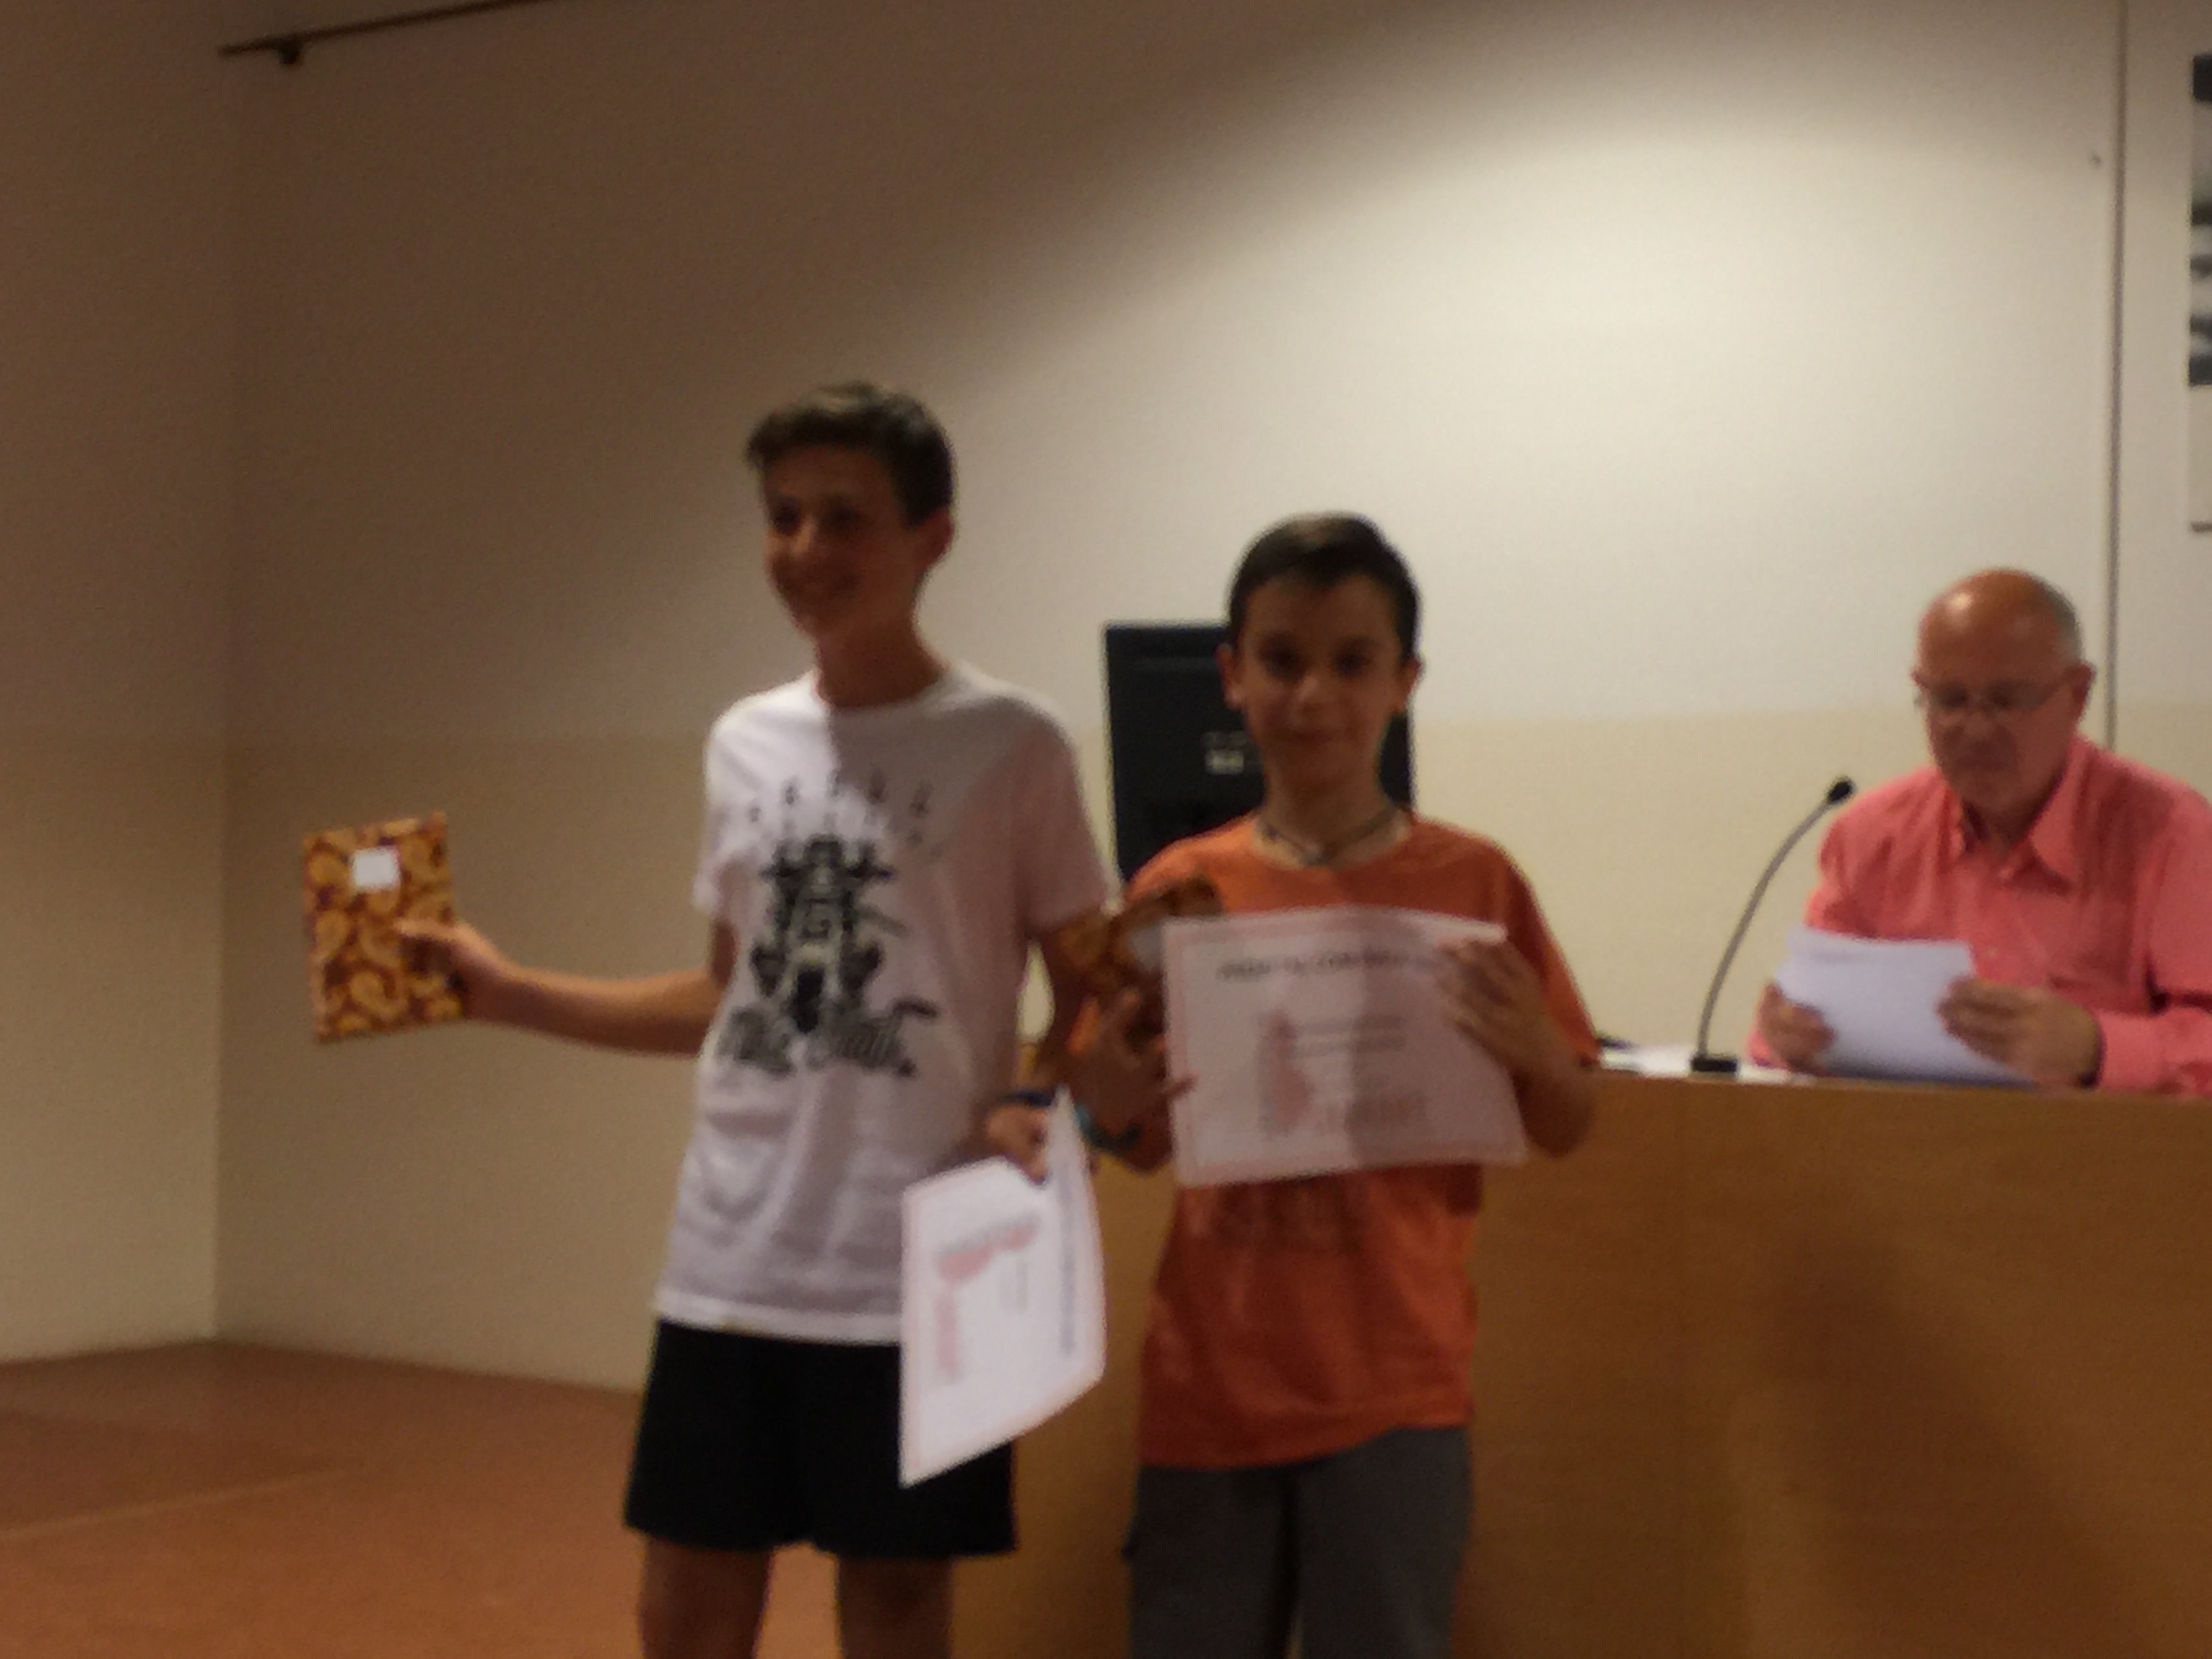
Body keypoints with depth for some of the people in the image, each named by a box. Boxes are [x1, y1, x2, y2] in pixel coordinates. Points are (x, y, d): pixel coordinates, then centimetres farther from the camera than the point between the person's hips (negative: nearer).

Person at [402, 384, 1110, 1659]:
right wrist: (508, 991, 11)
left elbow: (1091, 997, -2)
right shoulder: (746, 743, 9)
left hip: (918, 1274, -5)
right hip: (731, 1263, 5)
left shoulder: (1011, 748, -6)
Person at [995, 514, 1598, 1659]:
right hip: (1210, 1378, 2)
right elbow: (1152, 1146, 9)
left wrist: (1533, 1050, -18)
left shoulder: (1472, 882, -3)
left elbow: (1564, 1133, 3)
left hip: (1394, 1384, -2)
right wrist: (1110, 1106, -13)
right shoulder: (1179, 890, 1)